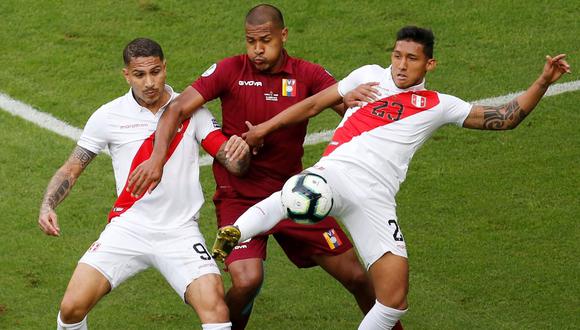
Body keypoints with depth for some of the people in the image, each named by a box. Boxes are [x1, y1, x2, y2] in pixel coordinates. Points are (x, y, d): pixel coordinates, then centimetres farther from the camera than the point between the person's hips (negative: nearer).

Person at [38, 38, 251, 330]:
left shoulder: (191, 111, 2)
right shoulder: (108, 116, 1)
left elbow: (235, 166, 0)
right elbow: (71, 169, 9)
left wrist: (240, 152, -24)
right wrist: (47, 206, -9)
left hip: (180, 232, 0)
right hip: (127, 229, 0)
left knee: (213, 304, -23)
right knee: (73, 306, -13)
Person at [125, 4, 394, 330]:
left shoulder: (308, 75, -2)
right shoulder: (230, 70, -6)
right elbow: (178, 109, -12)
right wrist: (157, 158, -27)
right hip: (239, 196, -2)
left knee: (355, 275, 3)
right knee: (247, 280, -24)